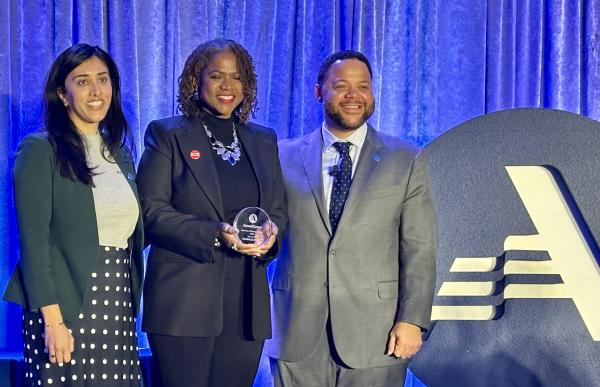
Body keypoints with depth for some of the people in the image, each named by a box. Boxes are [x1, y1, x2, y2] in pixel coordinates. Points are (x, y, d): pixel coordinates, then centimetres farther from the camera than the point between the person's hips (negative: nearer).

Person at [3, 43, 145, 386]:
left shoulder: (121, 155, 15)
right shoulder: (40, 150, -4)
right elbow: (33, 241, -10)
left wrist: (132, 308, 10)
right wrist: (53, 320, -17)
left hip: (118, 309, 5)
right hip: (65, 308, -5)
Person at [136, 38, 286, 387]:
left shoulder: (264, 141, 17)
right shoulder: (167, 134, 2)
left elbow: (279, 210, 18)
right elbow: (152, 210, -6)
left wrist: (269, 234, -6)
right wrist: (216, 234, -19)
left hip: (246, 302, 4)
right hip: (185, 301, -4)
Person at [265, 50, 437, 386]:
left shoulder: (405, 161, 6)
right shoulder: (286, 157, 9)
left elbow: (420, 250, 1)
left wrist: (412, 320, -7)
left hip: (374, 335, -1)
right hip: (298, 333, 1)